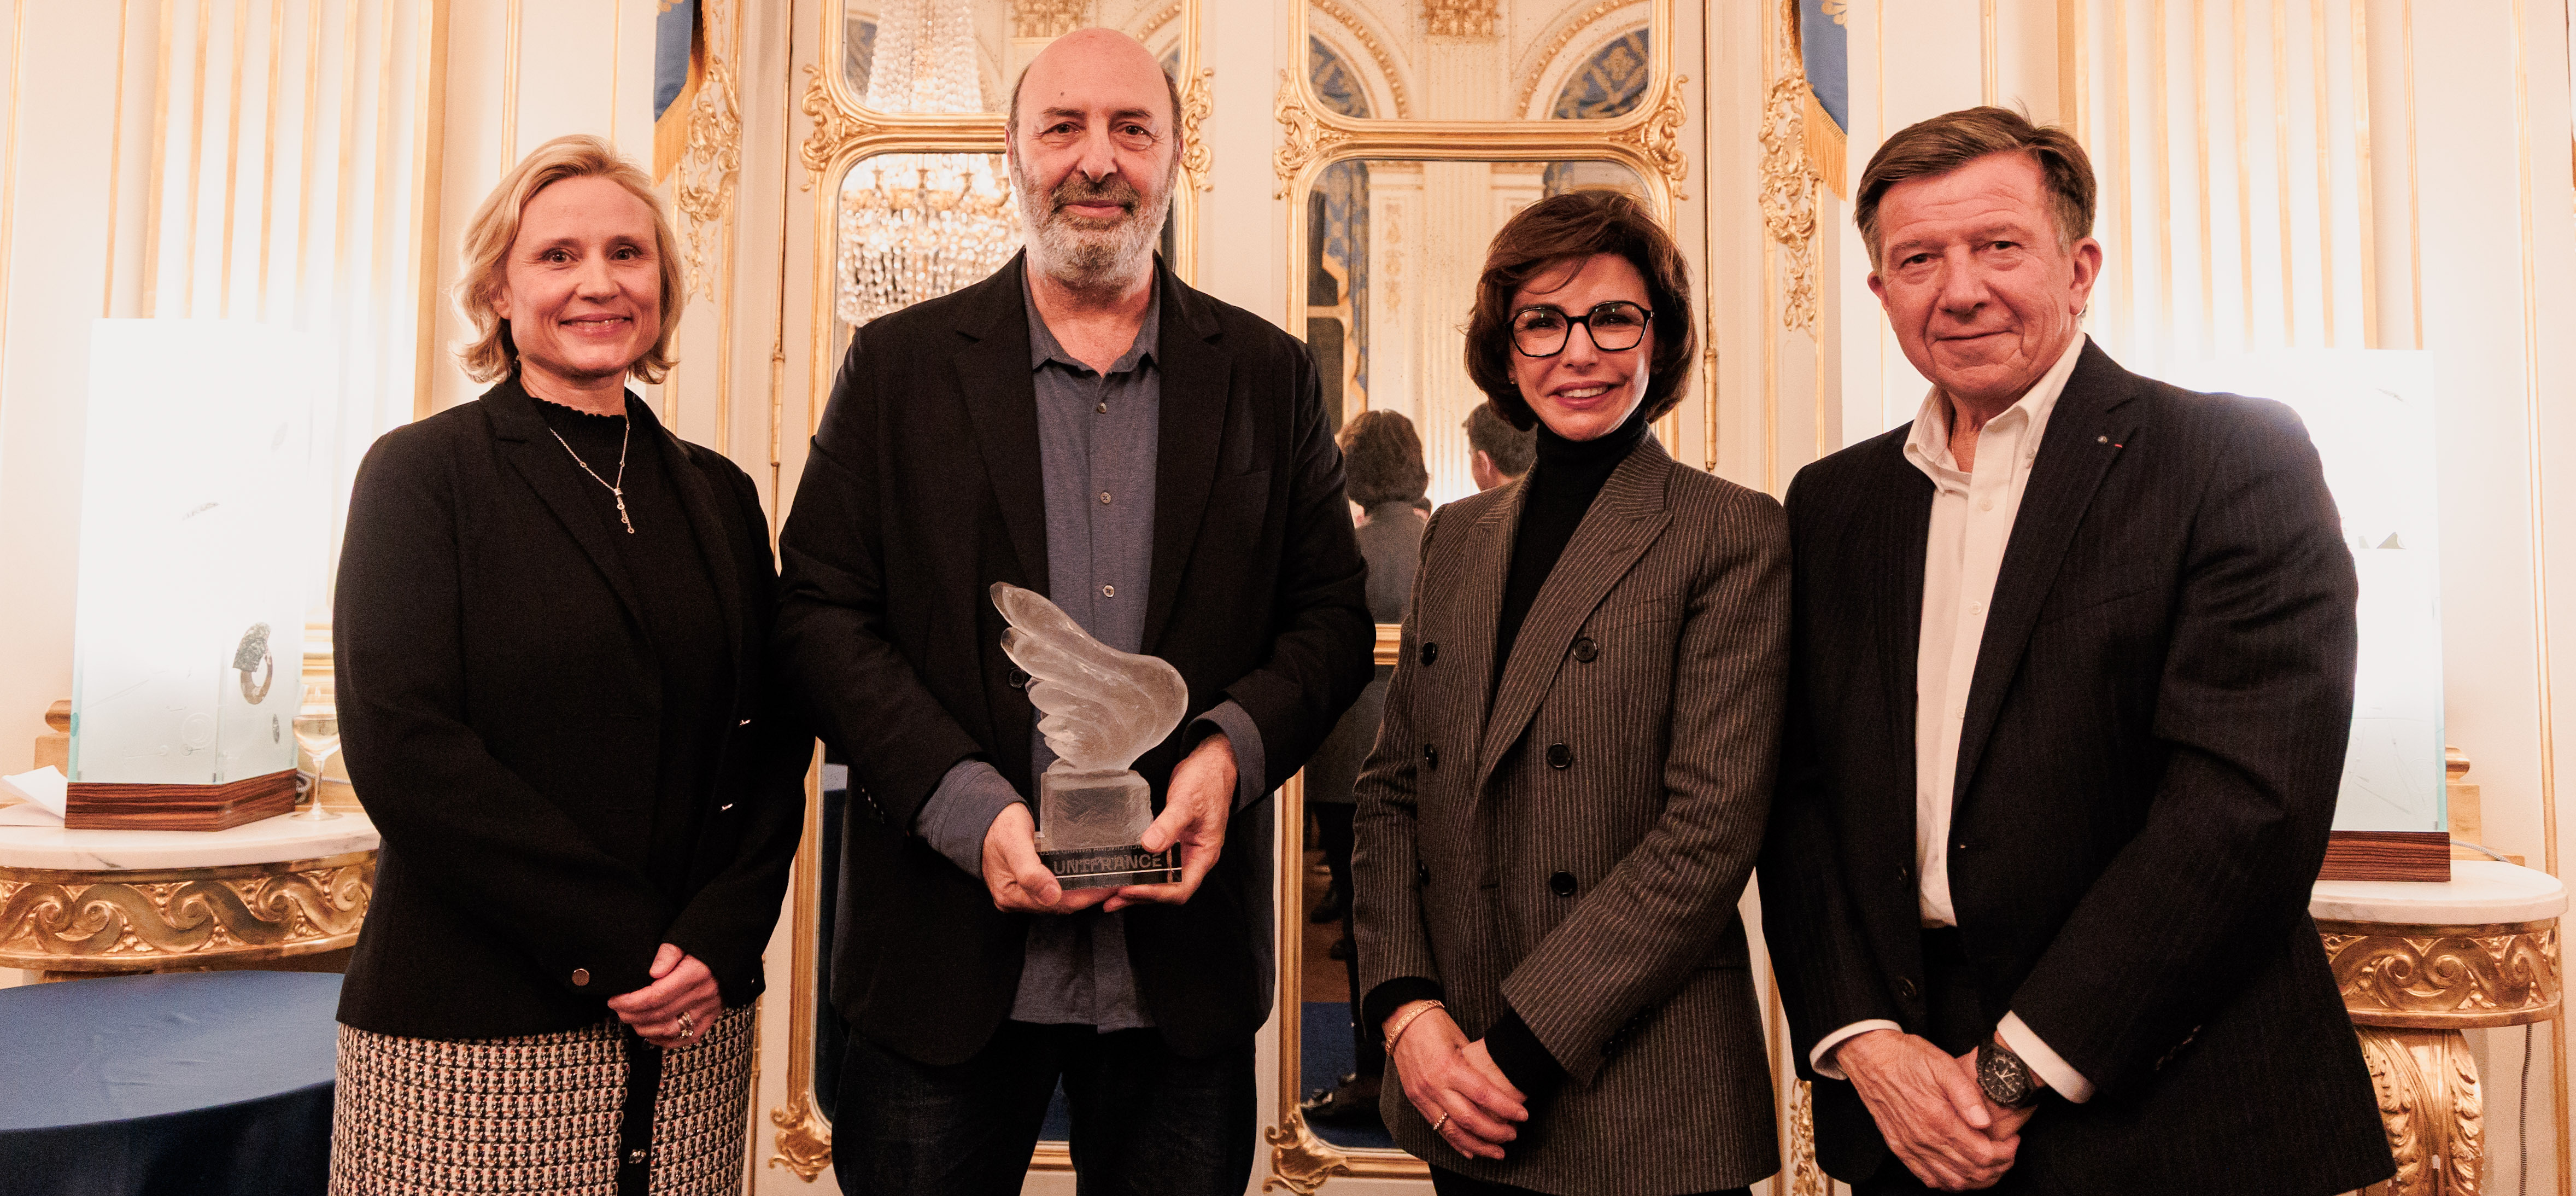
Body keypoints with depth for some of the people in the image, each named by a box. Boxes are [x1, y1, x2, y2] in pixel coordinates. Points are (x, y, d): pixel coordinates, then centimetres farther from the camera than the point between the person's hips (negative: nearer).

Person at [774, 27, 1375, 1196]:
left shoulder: (1268, 377, 6)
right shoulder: (897, 367, 3)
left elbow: (1333, 617, 6)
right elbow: (822, 613, -2)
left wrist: (1234, 748, -14)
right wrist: (967, 804, -14)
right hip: (948, 958, -1)